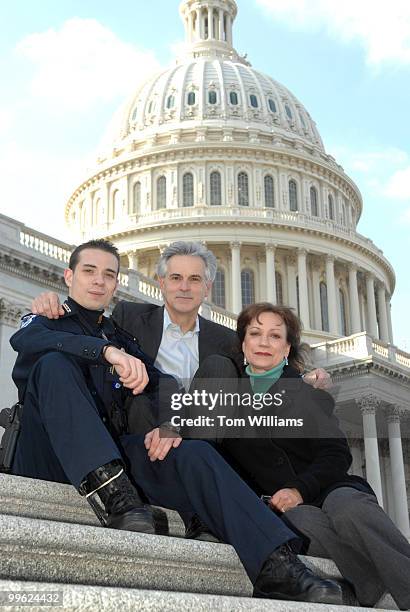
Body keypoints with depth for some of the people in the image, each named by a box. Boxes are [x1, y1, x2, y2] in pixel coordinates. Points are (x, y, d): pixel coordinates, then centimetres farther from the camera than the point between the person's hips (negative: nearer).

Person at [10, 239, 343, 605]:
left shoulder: (120, 338, 27)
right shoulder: (46, 321, 14)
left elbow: (161, 382, 11)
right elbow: (26, 340, -13)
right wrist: (106, 350, -30)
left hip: (113, 449, 4)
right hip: (50, 456, -3)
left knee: (194, 453, -20)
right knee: (55, 363, -28)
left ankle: (275, 565, -32)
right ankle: (115, 497, -41)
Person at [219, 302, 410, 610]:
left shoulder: (306, 392, 11)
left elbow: (337, 454, 1)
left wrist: (300, 489, -16)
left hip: (325, 489, 0)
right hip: (278, 508, 0)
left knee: (349, 507, -36)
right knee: (305, 522, -37)